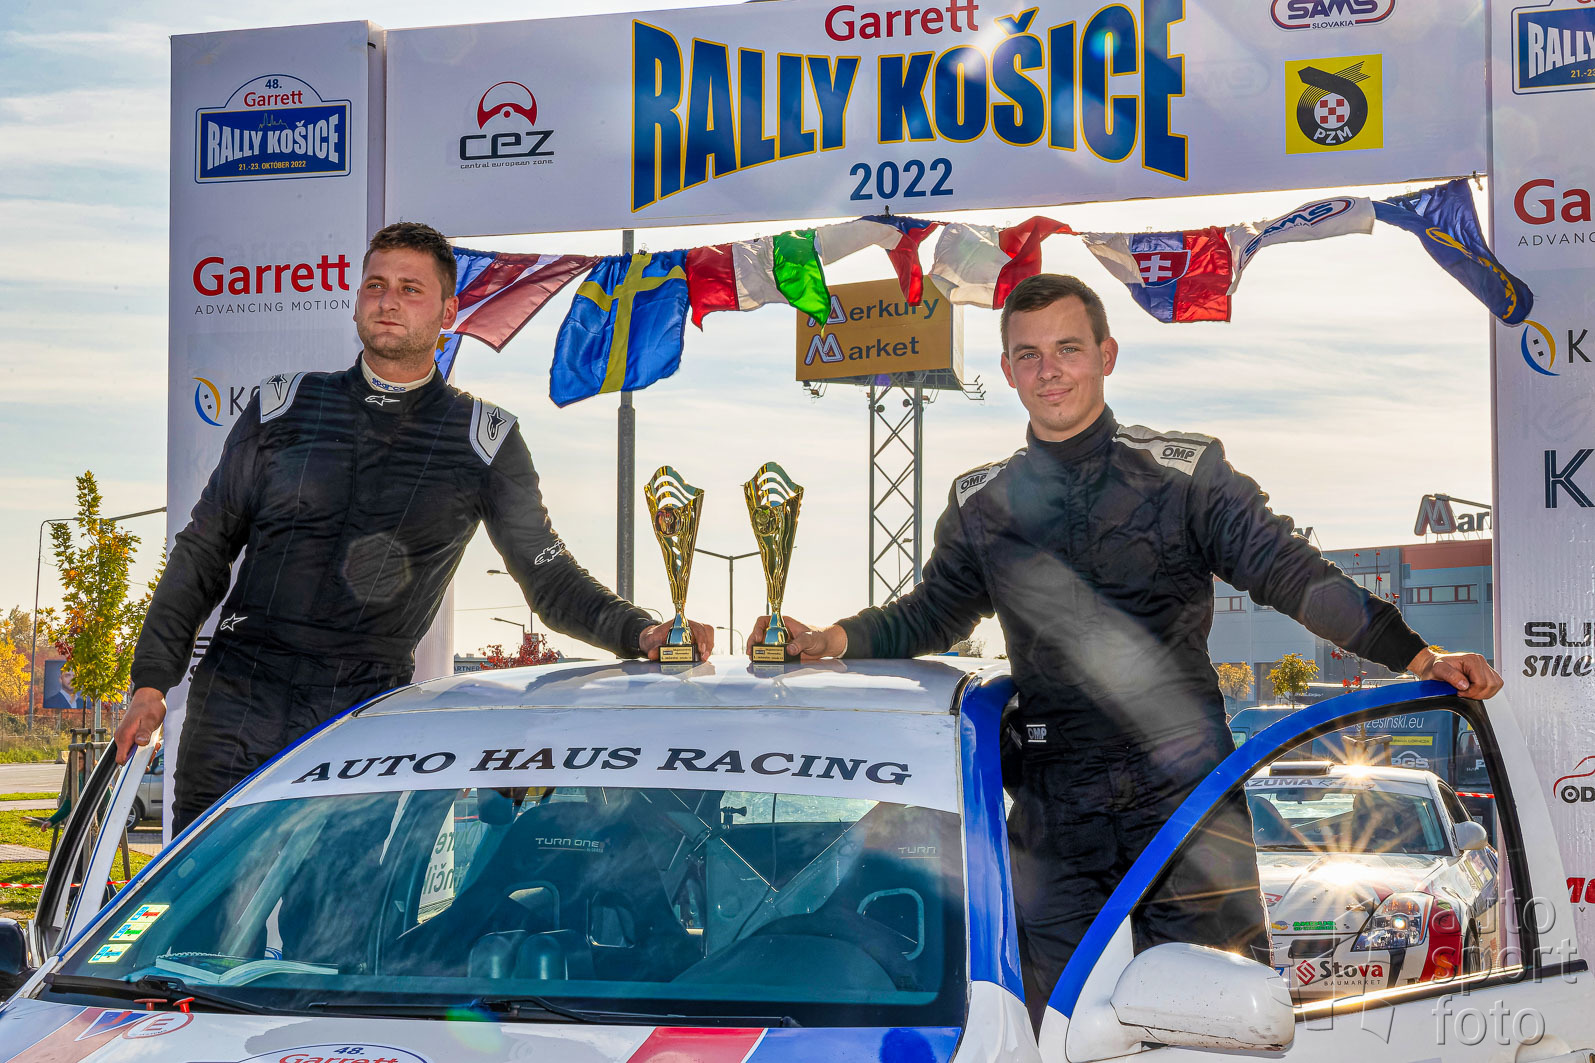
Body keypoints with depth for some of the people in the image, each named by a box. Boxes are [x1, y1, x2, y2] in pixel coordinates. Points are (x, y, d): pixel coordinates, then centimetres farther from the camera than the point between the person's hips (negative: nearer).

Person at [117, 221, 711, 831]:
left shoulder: (485, 440, 7)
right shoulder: (282, 407, 10)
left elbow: (549, 576, 8)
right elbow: (205, 550, 13)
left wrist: (640, 634, -9)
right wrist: (152, 680, 5)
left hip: (370, 709, -1)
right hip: (243, 689, 1)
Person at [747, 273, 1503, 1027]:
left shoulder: (1186, 474, 2)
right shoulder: (982, 504, 11)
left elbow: (1288, 570, -3)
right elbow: (933, 611, 22)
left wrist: (1419, 656, -12)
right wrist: (829, 640, 5)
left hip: (1186, 792, -2)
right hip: (1053, 815, 3)